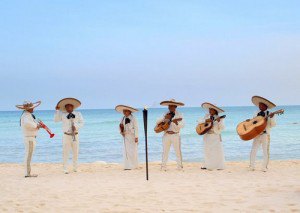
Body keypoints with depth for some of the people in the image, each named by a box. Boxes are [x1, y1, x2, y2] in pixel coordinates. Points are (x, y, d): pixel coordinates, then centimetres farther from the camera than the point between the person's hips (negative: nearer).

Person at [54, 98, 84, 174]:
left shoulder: (78, 114, 9)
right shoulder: (62, 114, 6)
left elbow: (81, 123, 4)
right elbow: (56, 120, -2)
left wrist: (76, 126, -14)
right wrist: (57, 110, -3)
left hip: (75, 135, 2)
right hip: (66, 135, -1)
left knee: (75, 152, 6)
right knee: (65, 153, -5)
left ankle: (75, 168, 19)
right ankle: (65, 169, 0)